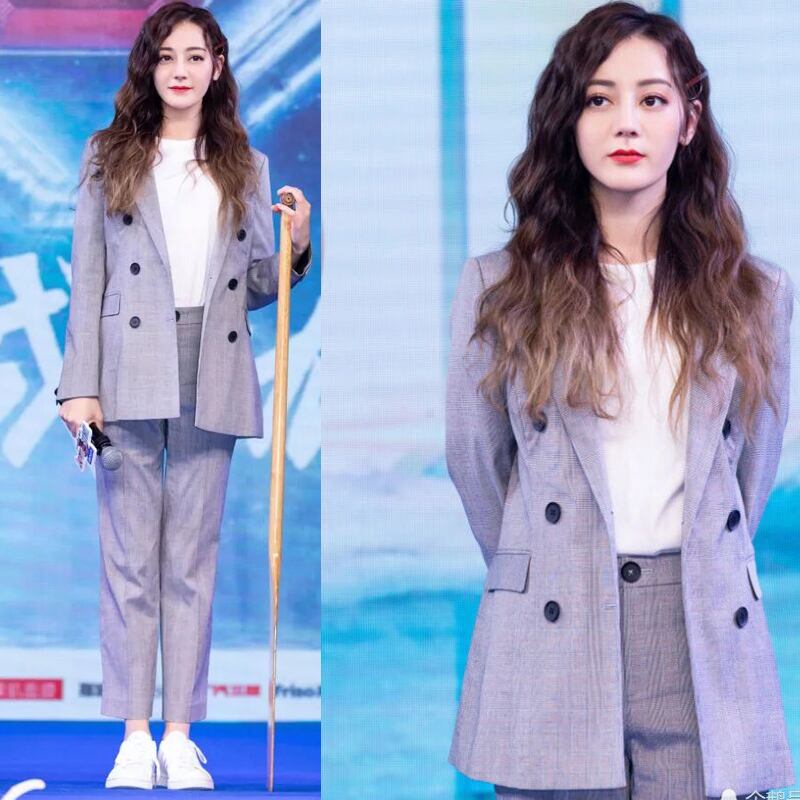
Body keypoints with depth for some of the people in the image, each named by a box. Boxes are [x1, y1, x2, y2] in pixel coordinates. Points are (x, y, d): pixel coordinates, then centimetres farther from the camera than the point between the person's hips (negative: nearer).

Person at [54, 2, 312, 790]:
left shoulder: (245, 166, 12)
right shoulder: (108, 156, 7)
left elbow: (256, 289, 12)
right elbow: (87, 279, 2)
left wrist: (295, 251, -8)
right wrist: (80, 387, -6)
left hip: (212, 381, 2)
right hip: (131, 376, -1)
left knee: (193, 562, 5)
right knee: (129, 558, 0)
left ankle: (181, 734, 11)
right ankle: (134, 734, 6)